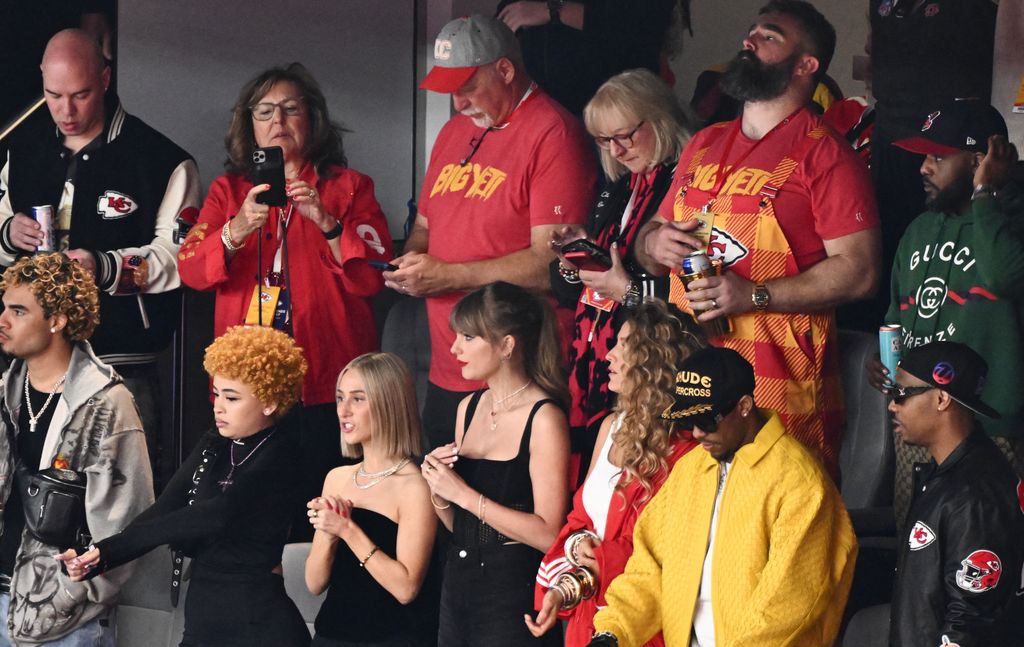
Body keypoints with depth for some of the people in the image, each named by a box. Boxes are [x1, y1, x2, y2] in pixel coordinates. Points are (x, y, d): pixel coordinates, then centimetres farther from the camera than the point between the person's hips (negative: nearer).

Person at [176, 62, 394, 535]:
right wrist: (238, 229, -18)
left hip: (327, 385, -2)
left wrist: (326, 221, -16)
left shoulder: (349, 188, 9)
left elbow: (372, 278, -3)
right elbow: (191, 271, -1)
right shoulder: (229, 191, 15)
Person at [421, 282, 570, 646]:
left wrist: (463, 493, -17)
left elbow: (549, 535, -20)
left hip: (514, 592, -7)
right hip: (459, 585, 7)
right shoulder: (469, 408, 10)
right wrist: (438, 490, -4)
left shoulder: (544, 418, -13)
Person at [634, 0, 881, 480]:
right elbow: (649, 241, 27)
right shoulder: (703, 145, 19)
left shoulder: (824, 156, -3)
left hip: (780, 387, -6)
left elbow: (858, 270, -11)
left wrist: (753, 295, -17)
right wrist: (655, 243, 1)